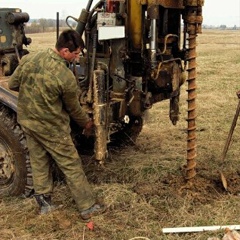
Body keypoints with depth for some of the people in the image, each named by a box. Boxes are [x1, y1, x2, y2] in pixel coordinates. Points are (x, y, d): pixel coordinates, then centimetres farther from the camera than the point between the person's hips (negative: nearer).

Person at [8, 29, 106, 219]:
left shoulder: (28, 59, -8)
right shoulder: (67, 77, -24)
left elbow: (13, 85, 4)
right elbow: (73, 108, -8)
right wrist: (87, 122, 11)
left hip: (26, 121, 6)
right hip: (51, 127, -6)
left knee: (38, 163, 20)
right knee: (72, 166, 6)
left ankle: (44, 203, 30)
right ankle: (88, 207, 16)